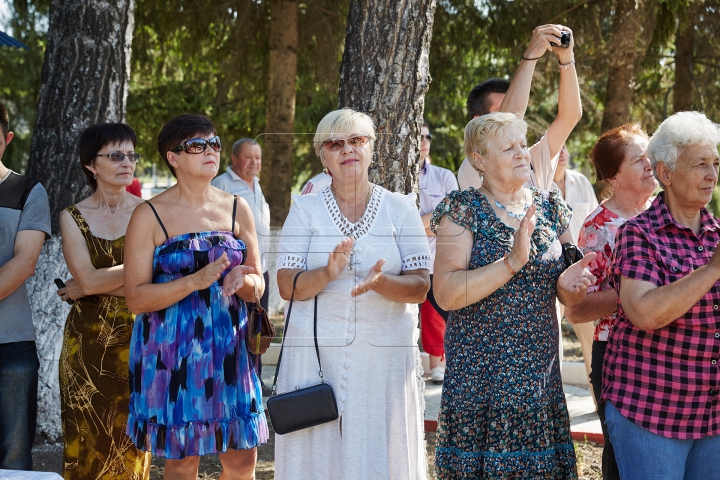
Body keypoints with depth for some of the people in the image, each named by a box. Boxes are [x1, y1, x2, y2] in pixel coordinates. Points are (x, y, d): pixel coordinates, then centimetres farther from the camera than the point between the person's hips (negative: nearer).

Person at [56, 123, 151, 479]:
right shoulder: (73, 218, 4)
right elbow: (86, 278, -10)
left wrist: (94, 286, -8)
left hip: (136, 339, -1)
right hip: (88, 342, 1)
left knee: (130, 442, 2)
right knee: (88, 440, 3)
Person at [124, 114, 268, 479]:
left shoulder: (237, 209, 8)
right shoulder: (149, 216, -3)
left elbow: (257, 286, 11)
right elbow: (136, 297, -8)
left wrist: (242, 280, -13)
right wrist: (195, 281, -21)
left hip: (229, 347, 3)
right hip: (172, 350, -3)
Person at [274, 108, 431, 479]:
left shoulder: (400, 209, 5)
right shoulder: (306, 209, 5)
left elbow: (420, 287, -2)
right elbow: (287, 286, -3)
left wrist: (379, 282, -21)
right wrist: (328, 272, -22)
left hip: (385, 354, 0)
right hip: (316, 351, 0)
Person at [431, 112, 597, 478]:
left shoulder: (550, 208, 10)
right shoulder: (463, 210, -4)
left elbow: (570, 298, 17)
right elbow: (445, 294, -15)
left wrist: (567, 285, -6)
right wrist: (512, 262, -23)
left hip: (540, 375, 4)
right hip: (477, 376, -4)